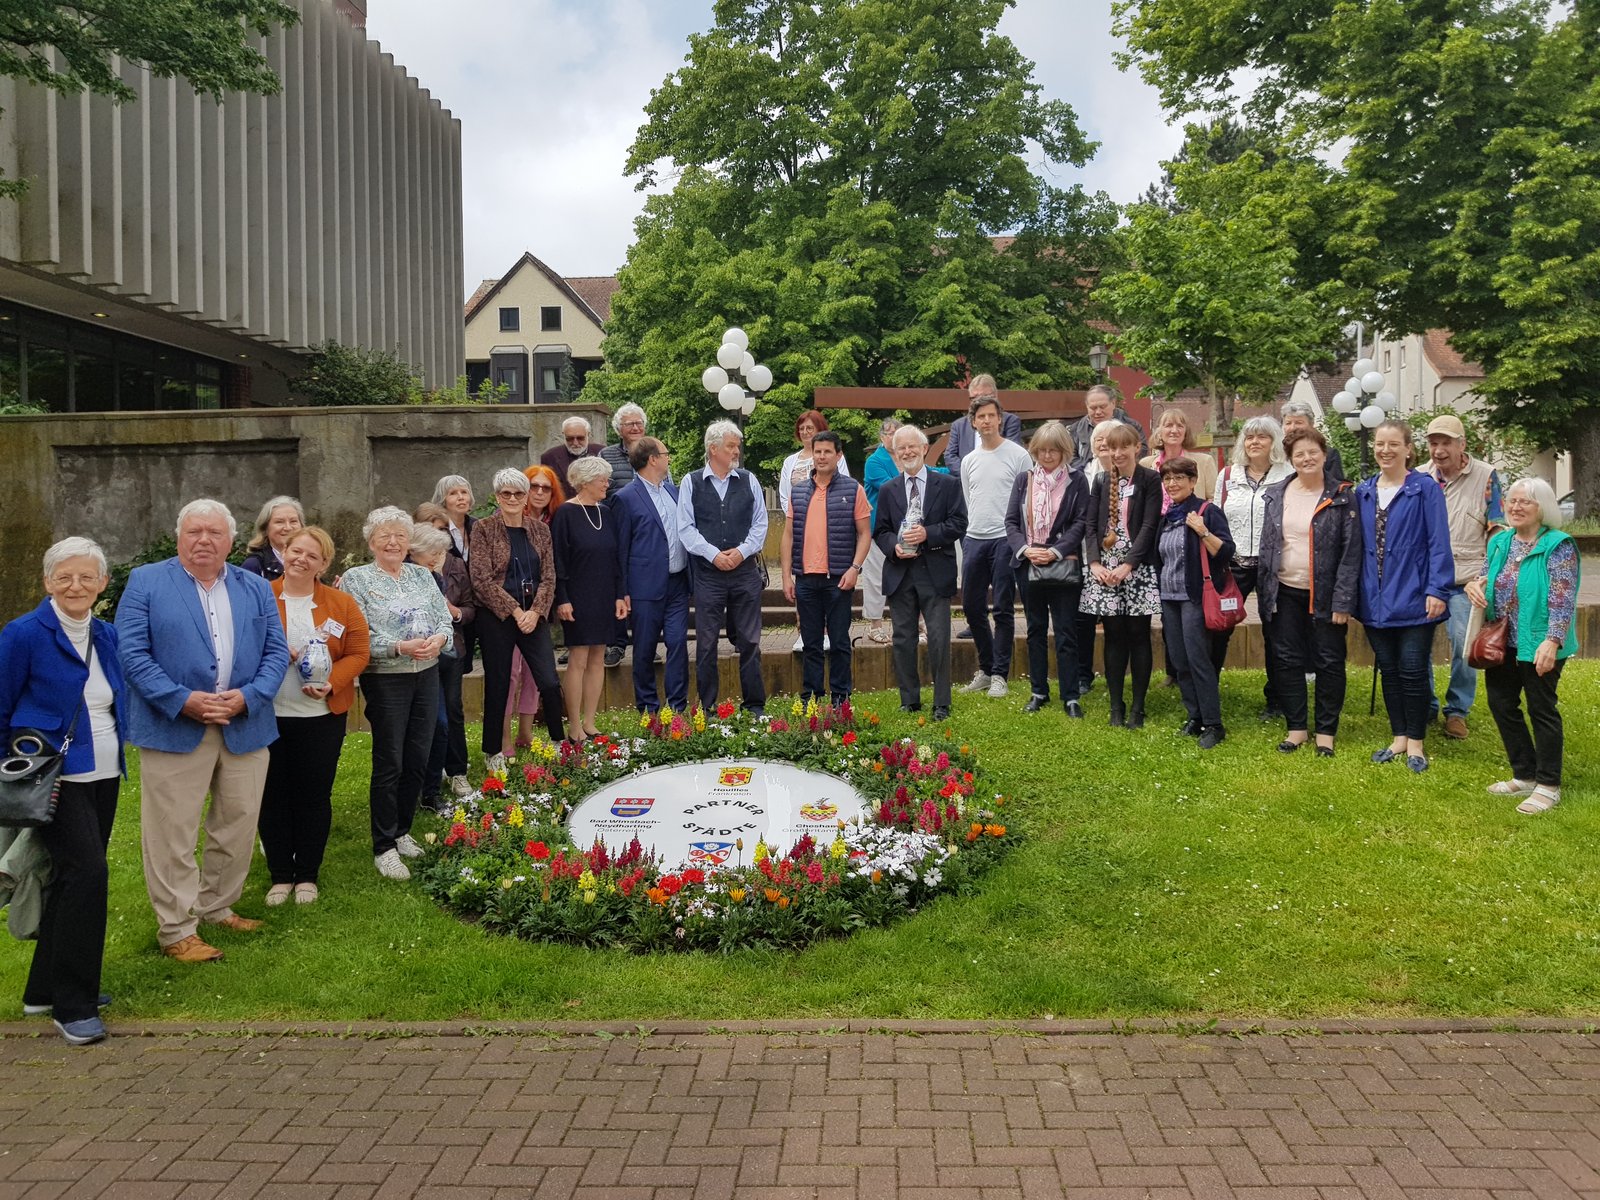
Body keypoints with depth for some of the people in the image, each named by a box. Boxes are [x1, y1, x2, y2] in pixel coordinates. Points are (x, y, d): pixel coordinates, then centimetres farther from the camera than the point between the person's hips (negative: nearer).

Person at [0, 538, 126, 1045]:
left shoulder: (108, 636, 9)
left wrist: (115, 749, 12)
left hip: (102, 776, 7)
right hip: (56, 778, -7)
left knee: (73, 878, 13)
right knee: (86, 870, -16)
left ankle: (46, 989, 28)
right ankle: (72, 1005, -6)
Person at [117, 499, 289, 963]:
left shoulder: (257, 589, 11)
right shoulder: (145, 582, 1)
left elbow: (276, 651, 6)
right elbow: (131, 653, -7)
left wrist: (247, 697, -11)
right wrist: (182, 700, -17)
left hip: (244, 727, 4)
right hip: (174, 728, -4)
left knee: (238, 824, 12)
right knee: (172, 833, 1)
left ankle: (217, 907, 31)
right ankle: (177, 930, 12)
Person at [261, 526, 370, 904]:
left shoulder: (342, 604, 2)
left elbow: (358, 653, 0)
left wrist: (331, 682, -16)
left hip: (322, 716, 0)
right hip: (268, 716, 0)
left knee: (315, 795, 7)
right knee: (272, 795, 7)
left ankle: (307, 876, 22)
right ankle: (280, 876, 22)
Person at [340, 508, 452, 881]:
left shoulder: (422, 575, 12)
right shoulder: (357, 579, -4)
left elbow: (444, 617, 7)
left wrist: (438, 638, -14)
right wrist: (400, 647, -22)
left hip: (427, 675, 5)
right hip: (385, 680, -5)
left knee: (418, 761, 10)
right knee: (389, 764, -1)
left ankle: (402, 832, 26)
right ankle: (384, 847, 9)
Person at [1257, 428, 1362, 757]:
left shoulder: (1342, 497, -5)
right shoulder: (1276, 495, 5)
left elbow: (1351, 552, -8)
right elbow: (1265, 546, 8)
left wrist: (1343, 601, -13)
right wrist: (1263, 595, 3)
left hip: (1324, 595, -3)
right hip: (1284, 593, 3)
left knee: (1329, 663, 4)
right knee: (1286, 661, 8)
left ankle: (1326, 731, 17)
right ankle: (1296, 727, 20)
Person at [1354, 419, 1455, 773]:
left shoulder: (1426, 489, -5)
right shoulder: (1363, 492, 8)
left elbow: (1438, 544, -9)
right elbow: (1357, 545, 10)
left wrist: (1436, 590, -15)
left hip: (1414, 598, -4)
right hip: (1375, 600, 5)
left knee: (1413, 671, 1)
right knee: (1388, 671, 12)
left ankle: (1415, 743, 14)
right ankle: (1399, 738, 24)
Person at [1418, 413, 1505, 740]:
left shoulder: (1485, 476, -1)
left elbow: (1496, 529, 0)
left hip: (1466, 579, -3)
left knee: (1463, 645, -5)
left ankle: (1457, 710, 12)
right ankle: (1424, 705, 20)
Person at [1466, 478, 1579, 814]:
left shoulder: (1558, 546, -11)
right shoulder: (1500, 542, 9)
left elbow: (1563, 599, -18)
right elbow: (1487, 576, 20)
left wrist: (1552, 641, -27)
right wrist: (1474, 583, -5)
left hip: (1539, 644, -7)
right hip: (1503, 643, 7)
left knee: (1542, 709, 2)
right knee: (1501, 704, 11)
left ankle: (1548, 786, 14)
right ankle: (1525, 776, 26)